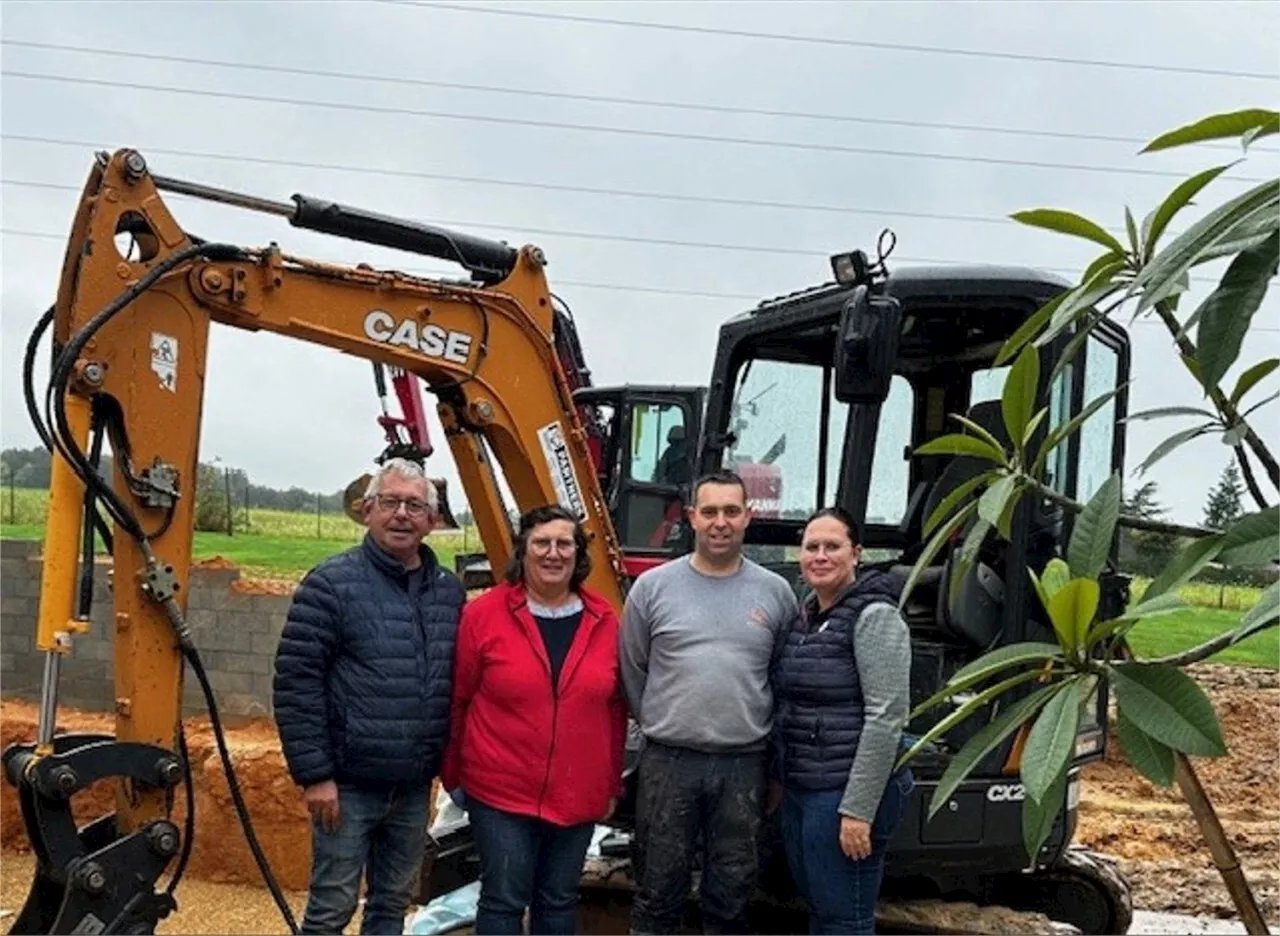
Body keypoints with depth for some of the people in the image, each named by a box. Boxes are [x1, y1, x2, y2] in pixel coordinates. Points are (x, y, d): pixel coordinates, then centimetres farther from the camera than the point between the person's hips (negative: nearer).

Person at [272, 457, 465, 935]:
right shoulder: (331, 583, -10)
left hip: (414, 785, 5)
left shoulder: (450, 592, 7)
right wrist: (314, 774, -14)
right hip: (349, 782, -5)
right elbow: (295, 683, -12)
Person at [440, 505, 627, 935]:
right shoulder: (484, 613, -8)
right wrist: (452, 776, 3)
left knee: (559, 901, 16)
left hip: (579, 796, 3)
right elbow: (456, 701, -2)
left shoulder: (603, 620, 0)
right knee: (504, 901, 3)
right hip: (501, 793, -3)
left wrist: (612, 785, 9)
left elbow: (614, 709, 7)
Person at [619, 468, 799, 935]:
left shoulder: (775, 591, 3)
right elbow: (632, 672, 7)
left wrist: (759, 729, 10)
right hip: (668, 761, -1)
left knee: (732, 891, 13)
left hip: (744, 764, 1)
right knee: (659, 888, 9)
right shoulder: (653, 586, -1)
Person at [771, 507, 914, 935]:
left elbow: (887, 717, -19)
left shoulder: (874, 616, -13)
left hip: (846, 793, -7)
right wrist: (782, 781, 16)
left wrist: (858, 808, -21)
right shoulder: (804, 615, 10)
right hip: (799, 789, 8)